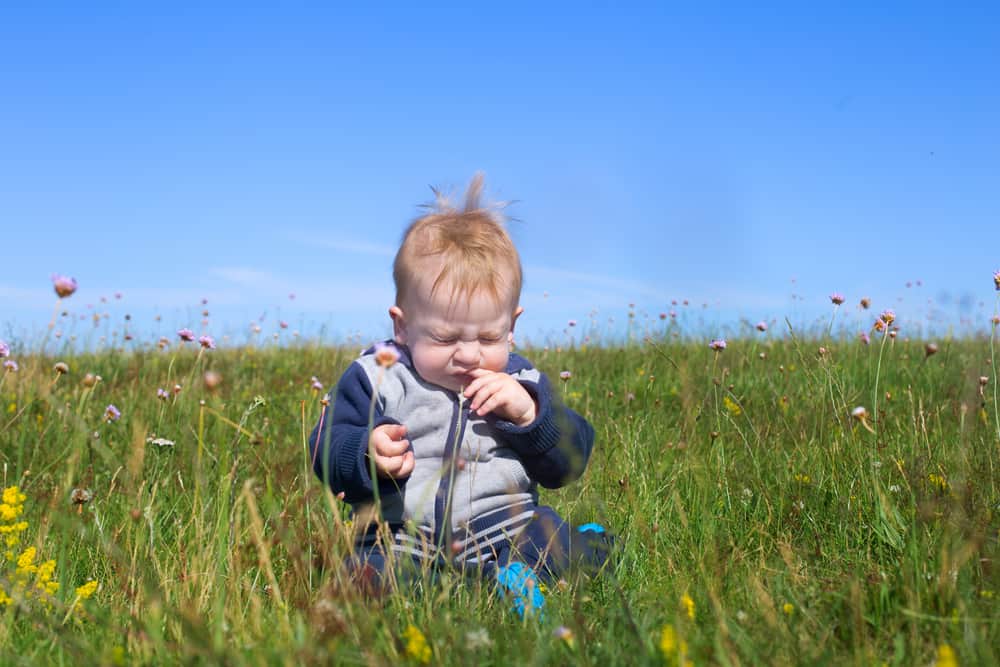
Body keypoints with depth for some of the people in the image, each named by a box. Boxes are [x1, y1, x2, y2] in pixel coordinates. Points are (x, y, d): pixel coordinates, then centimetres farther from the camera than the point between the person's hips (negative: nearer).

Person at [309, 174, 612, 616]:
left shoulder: (521, 384, 9)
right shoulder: (376, 379, 3)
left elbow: (569, 462, 7)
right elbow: (327, 450, 2)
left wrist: (530, 413, -11)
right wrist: (368, 452, -21)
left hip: (505, 533, 2)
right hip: (402, 541, -2)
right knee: (374, 571, -31)